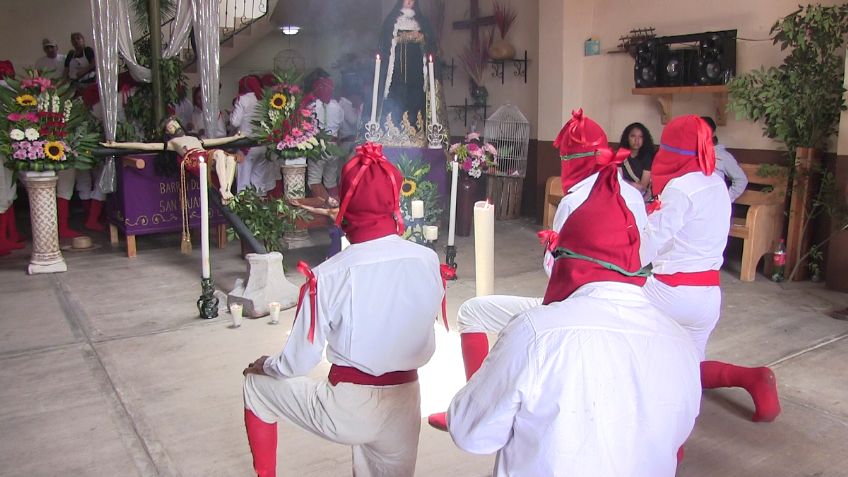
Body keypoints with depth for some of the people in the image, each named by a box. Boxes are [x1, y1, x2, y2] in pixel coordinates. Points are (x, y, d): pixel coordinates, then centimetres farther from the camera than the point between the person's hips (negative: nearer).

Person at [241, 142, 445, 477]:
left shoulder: (328, 276, -19)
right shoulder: (428, 261, -8)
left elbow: (297, 364, -9)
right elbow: (426, 347, 5)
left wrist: (265, 366, 12)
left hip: (348, 411, -3)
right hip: (404, 407, 4)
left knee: (256, 384, 21)